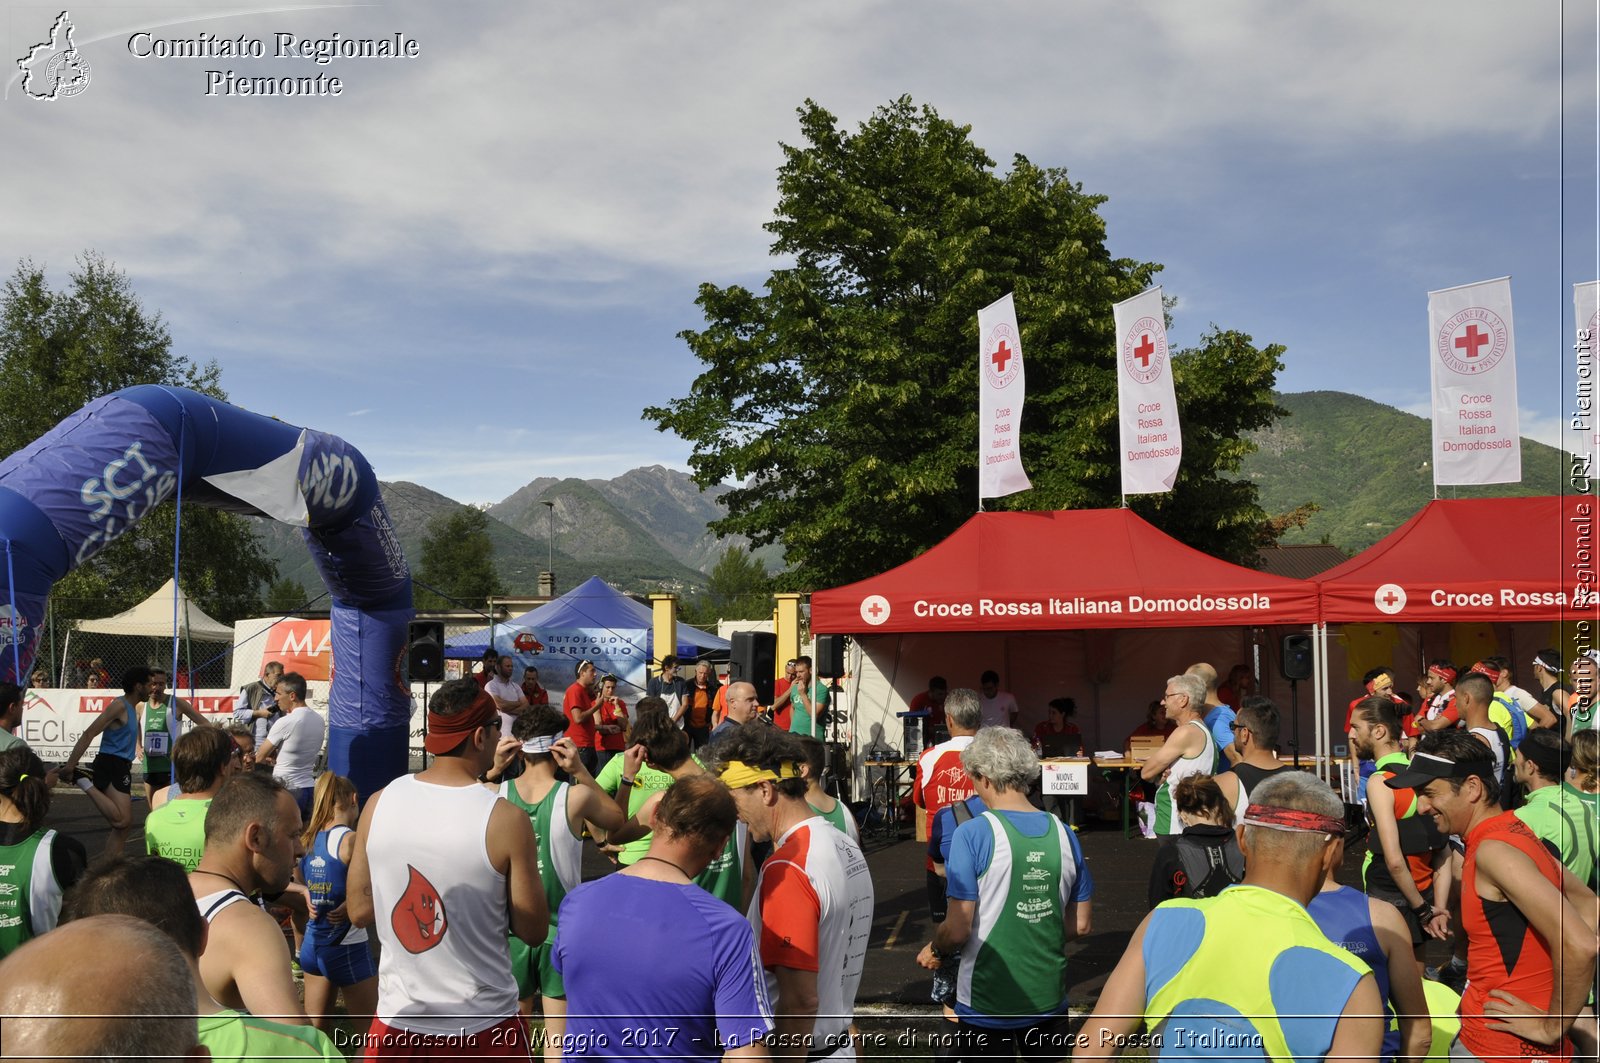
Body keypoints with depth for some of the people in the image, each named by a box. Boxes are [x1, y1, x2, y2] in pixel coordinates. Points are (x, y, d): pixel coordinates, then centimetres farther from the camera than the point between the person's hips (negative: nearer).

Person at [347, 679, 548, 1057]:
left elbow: (358, 910, 4)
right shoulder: (506, 820, -18)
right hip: (482, 1026, -3)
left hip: (397, 1020, 3)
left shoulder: (379, 804, -7)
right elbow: (533, 931, -9)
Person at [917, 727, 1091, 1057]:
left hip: (986, 1005, -4)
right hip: (1050, 998, 4)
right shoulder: (1062, 832, -2)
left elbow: (957, 929, -16)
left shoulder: (973, 834, -17)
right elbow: (1080, 925, 6)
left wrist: (935, 951, 4)